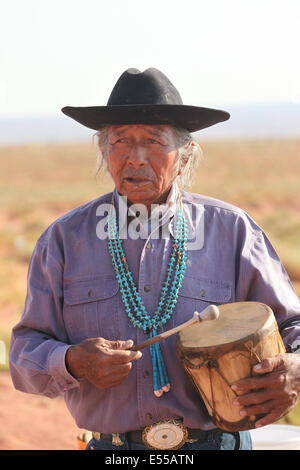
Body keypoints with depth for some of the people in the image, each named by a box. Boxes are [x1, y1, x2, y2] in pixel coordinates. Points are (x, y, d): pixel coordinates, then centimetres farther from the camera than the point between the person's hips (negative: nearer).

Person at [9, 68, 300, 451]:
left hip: (217, 440, 0)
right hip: (110, 444, 0)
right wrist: (72, 363, -18)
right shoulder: (65, 239, 2)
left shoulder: (231, 231, 0)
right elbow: (27, 349, 4)